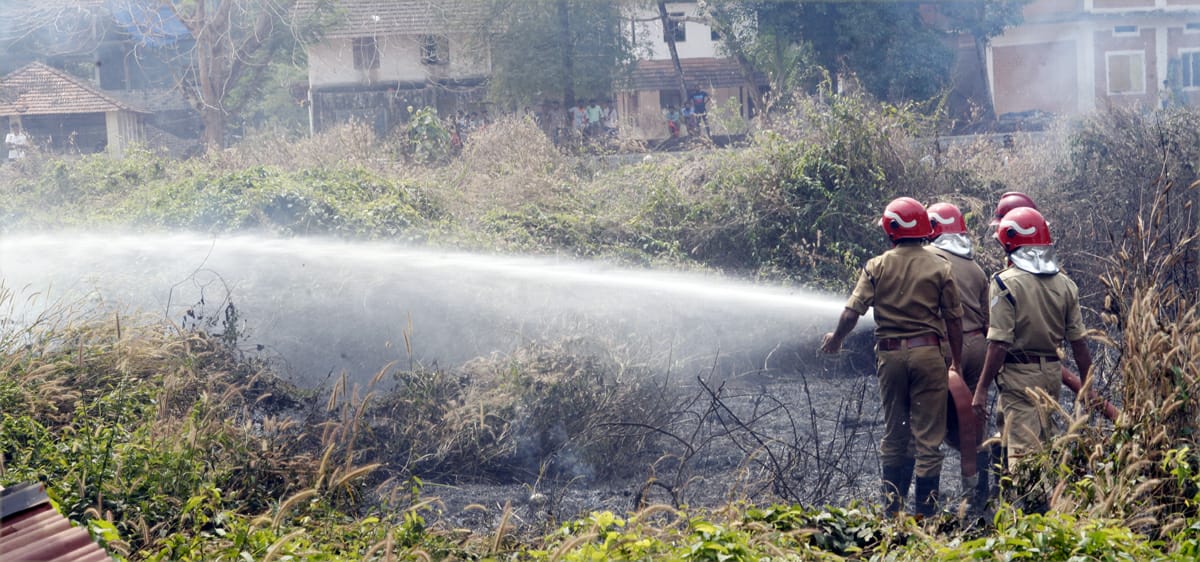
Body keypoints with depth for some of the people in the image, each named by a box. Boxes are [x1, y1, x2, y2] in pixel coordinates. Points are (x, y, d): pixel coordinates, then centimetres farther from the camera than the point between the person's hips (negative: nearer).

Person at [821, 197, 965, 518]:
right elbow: (953, 320, 0)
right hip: (927, 352, -1)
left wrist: (836, 338, 15)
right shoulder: (939, 267, -1)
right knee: (928, 436, 2)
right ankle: (925, 512, 3)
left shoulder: (877, 266, -1)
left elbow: (852, 312, -4)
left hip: (890, 354, 1)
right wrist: (956, 363, 9)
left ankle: (891, 509, 16)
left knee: (894, 434, 13)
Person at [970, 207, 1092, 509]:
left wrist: (982, 388, -12)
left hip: (1019, 374, -6)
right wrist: (1086, 384, 16)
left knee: (1021, 450, -5)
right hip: (1052, 373, 6)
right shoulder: (1064, 283, 5)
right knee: (1041, 447, 19)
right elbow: (1078, 341, 6)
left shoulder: (1006, 283, -12)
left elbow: (999, 344, -16)